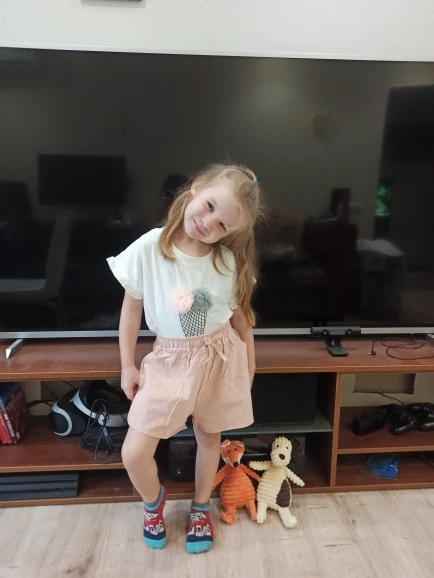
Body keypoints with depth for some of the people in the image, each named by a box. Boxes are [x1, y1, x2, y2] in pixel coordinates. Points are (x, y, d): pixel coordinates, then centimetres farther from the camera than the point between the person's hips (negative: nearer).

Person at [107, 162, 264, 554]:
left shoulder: (229, 262, -13)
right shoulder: (147, 249, -16)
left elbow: (241, 318, 1)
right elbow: (131, 309, -5)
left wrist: (249, 367, 8)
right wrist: (128, 365, 1)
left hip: (219, 357, 1)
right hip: (169, 360, 0)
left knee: (209, 435, 20)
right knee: (134, 453, -2)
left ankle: (201, 507, 49)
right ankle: (154, 501, 35)